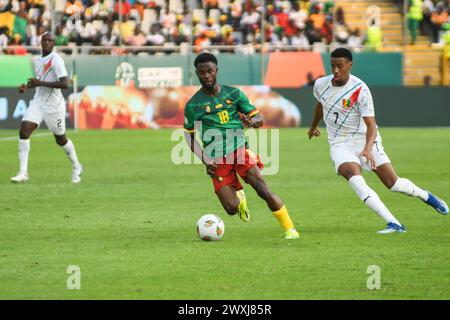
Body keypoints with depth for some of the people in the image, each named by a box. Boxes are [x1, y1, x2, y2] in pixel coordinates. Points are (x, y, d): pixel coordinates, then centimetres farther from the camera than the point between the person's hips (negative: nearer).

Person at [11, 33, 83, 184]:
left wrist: (40, 83, -26)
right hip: (38, 102, 6)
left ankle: (76, 168, 35)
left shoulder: (56, 60, -14)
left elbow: (64, 84, -23)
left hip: (54, 105, -6)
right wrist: (27, 86, 9)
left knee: (61, 139, 8)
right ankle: (23, 173, -15)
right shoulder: (38, 61, 11)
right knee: (24, 130, -14)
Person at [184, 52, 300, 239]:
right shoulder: (193, 105, 1)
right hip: (217, 160, 0)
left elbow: (259, 119, 7)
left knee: (263, 189, -21)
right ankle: (239, 197, 30)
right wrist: (204, 160, -3)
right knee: (231, 209, -9)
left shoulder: (233, 94, 4)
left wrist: (252, 122, -18)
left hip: (240, 150, 0)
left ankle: (289, 229, -8)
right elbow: (190, 136, 11)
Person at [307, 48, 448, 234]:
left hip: (364, 140, -3)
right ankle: (394, 224, -32)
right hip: (340, 145, 3)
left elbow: (371, 125, -21)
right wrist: (314, 126, 38)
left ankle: (427, 197, 30)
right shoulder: (321, 85, -3)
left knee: (393, 183, -6)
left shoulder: (360, 90, -18)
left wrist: (368, 148, -38)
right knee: (354, 177, -27)